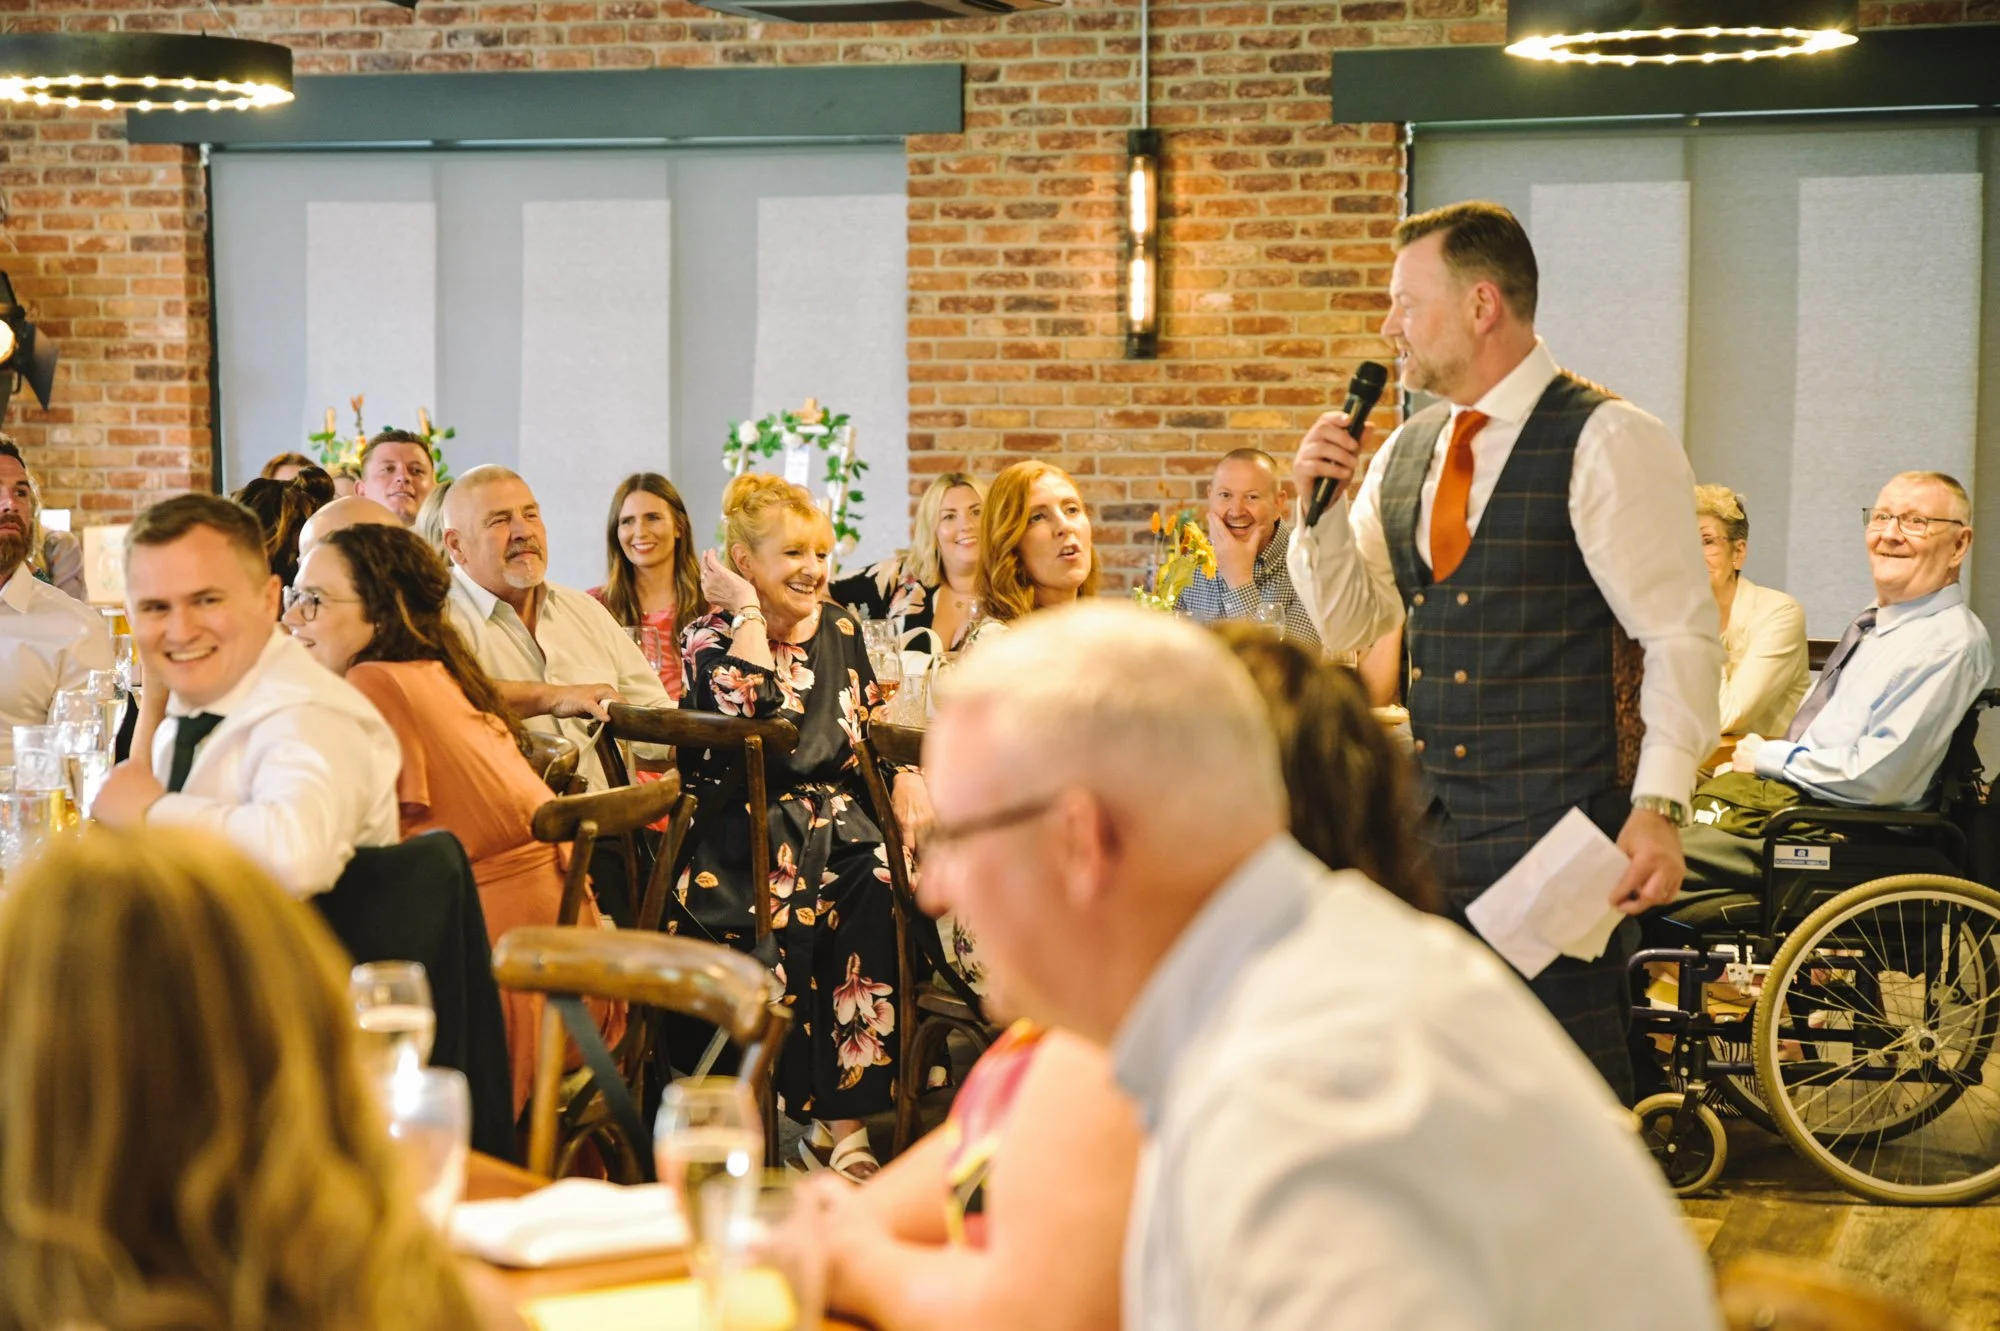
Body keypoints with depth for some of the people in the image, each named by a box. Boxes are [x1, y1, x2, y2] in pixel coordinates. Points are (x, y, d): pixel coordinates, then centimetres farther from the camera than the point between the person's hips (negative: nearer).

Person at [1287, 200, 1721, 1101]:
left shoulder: (1607, 443, -9)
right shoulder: (1407, 450, 13)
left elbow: (1683, 635, -12)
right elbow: (1348, 627, 18)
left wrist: (1660, 809, -21)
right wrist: (1320, 504, 1)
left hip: (1560, 832, -7)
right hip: (1431, 826, 7)